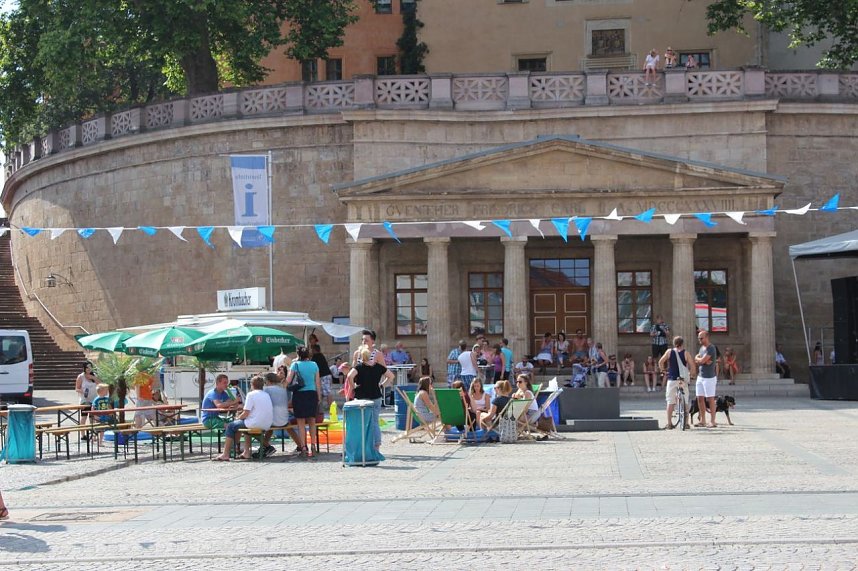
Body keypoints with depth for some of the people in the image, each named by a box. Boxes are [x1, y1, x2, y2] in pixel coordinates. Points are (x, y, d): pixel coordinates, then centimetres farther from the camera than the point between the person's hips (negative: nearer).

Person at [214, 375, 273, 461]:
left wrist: (238, 418, 9)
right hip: (267, 426, 7)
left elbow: (246, 413, -13)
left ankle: (225, 455, 11)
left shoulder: (251, 394, -9)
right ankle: (246, 452, 28)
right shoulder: (267, 395, 12)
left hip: (256, 424, -7)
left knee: (231, 426, 12)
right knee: (246, 423, 35)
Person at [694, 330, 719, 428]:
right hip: (700, 376, 9)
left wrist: (698, 359, 2)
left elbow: (702, 361, -20)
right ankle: (703, 421, 16)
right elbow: (696, 362, 10)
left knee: (710, 399, -4)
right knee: (700, 398, 9)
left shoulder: (711, 348, -13)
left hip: (709, 377, -9)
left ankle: (713, 422, 0)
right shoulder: (702, 347, 15)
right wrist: (703, 361, -10)